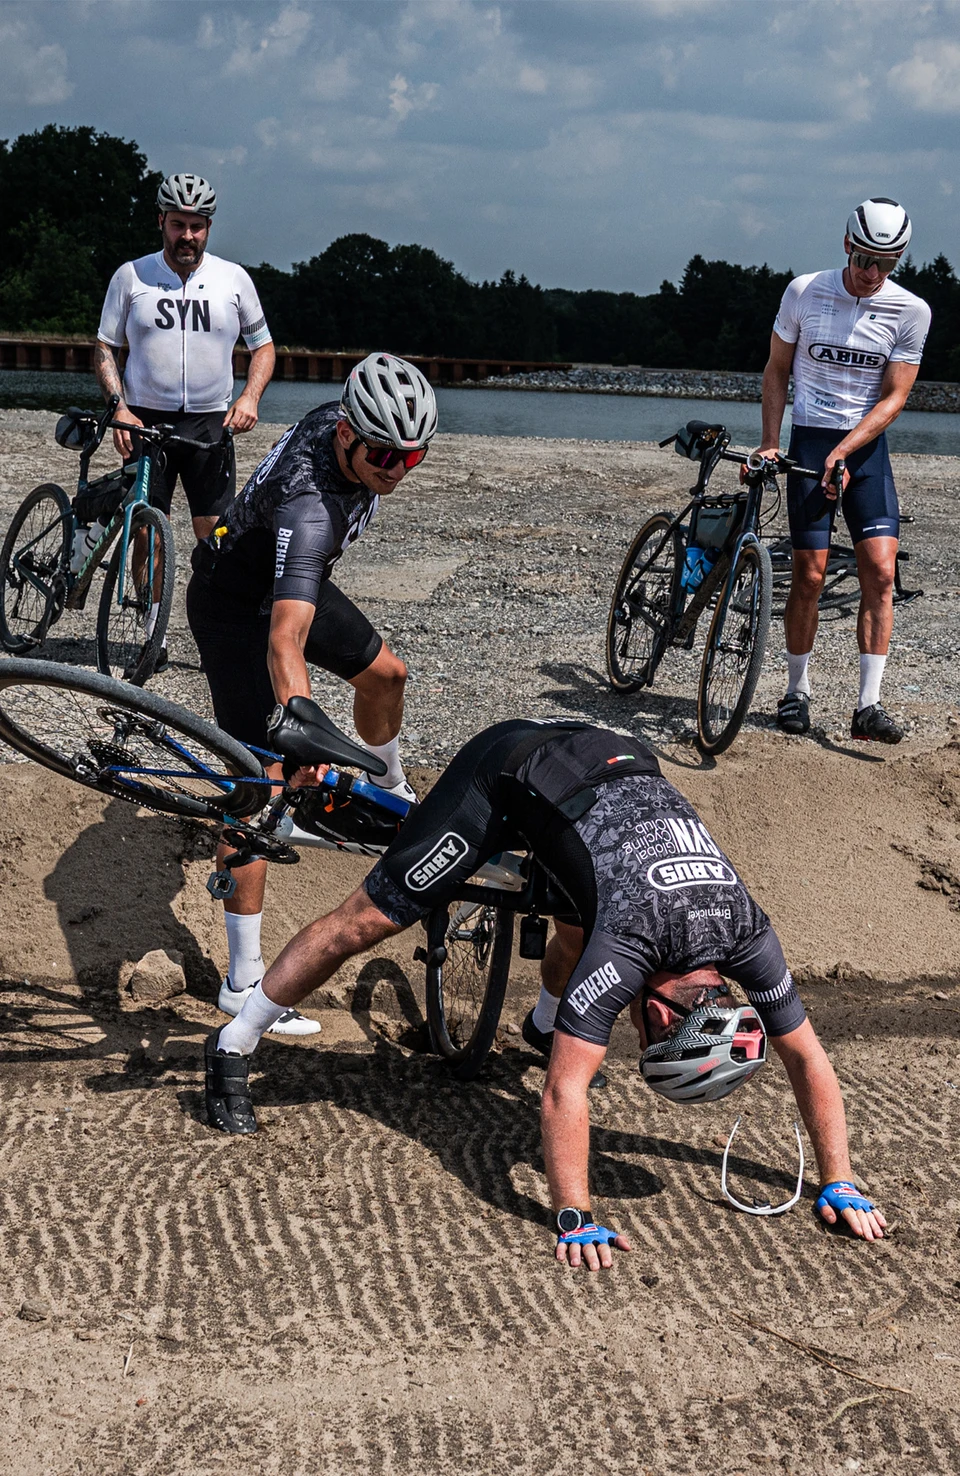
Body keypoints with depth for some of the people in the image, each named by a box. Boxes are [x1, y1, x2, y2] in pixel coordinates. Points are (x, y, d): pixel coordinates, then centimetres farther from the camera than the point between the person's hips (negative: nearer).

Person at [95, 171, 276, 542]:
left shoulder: (234, 278, 4)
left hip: (210, 424, 0)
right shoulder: (130, 276, 3)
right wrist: (120, 411, -8)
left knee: (217, 534, -6)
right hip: (145, 421, 0)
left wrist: (249, 397, -7)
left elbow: (263, 346, 12)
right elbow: (104, 348, 7)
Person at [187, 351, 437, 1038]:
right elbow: (286, 642, -53)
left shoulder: (347, 420, -18)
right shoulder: (311, 505, -42)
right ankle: (244, 980, -12)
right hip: (235, 605, -9)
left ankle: (389, 791, 54)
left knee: (385, 673, 22)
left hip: (291, 579, 9)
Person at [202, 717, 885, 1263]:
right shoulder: (629, 949, -34)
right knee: (370, 918, -4)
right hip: (513, 772, -5)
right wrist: (576, 1220, -34)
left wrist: (840, 1186, -7)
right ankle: (234, 1047, 9)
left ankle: (547, 1025, 50)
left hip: (617, 764, 6)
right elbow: (564, 1093, -34)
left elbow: (810, 1059, -8)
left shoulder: (746, 934, -19)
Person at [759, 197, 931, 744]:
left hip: (868, 449, 1)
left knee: (881, 572, -10)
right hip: (809, 444, -1)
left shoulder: (911, 312, -5)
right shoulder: (805, 292, -5)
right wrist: (769, 444, -2)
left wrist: (844, 451, -17)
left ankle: (869, 705, -7)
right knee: (810, 576, -3)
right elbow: (777, 369, 5)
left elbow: (894, 397, -6)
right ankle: (797, 691, 13)